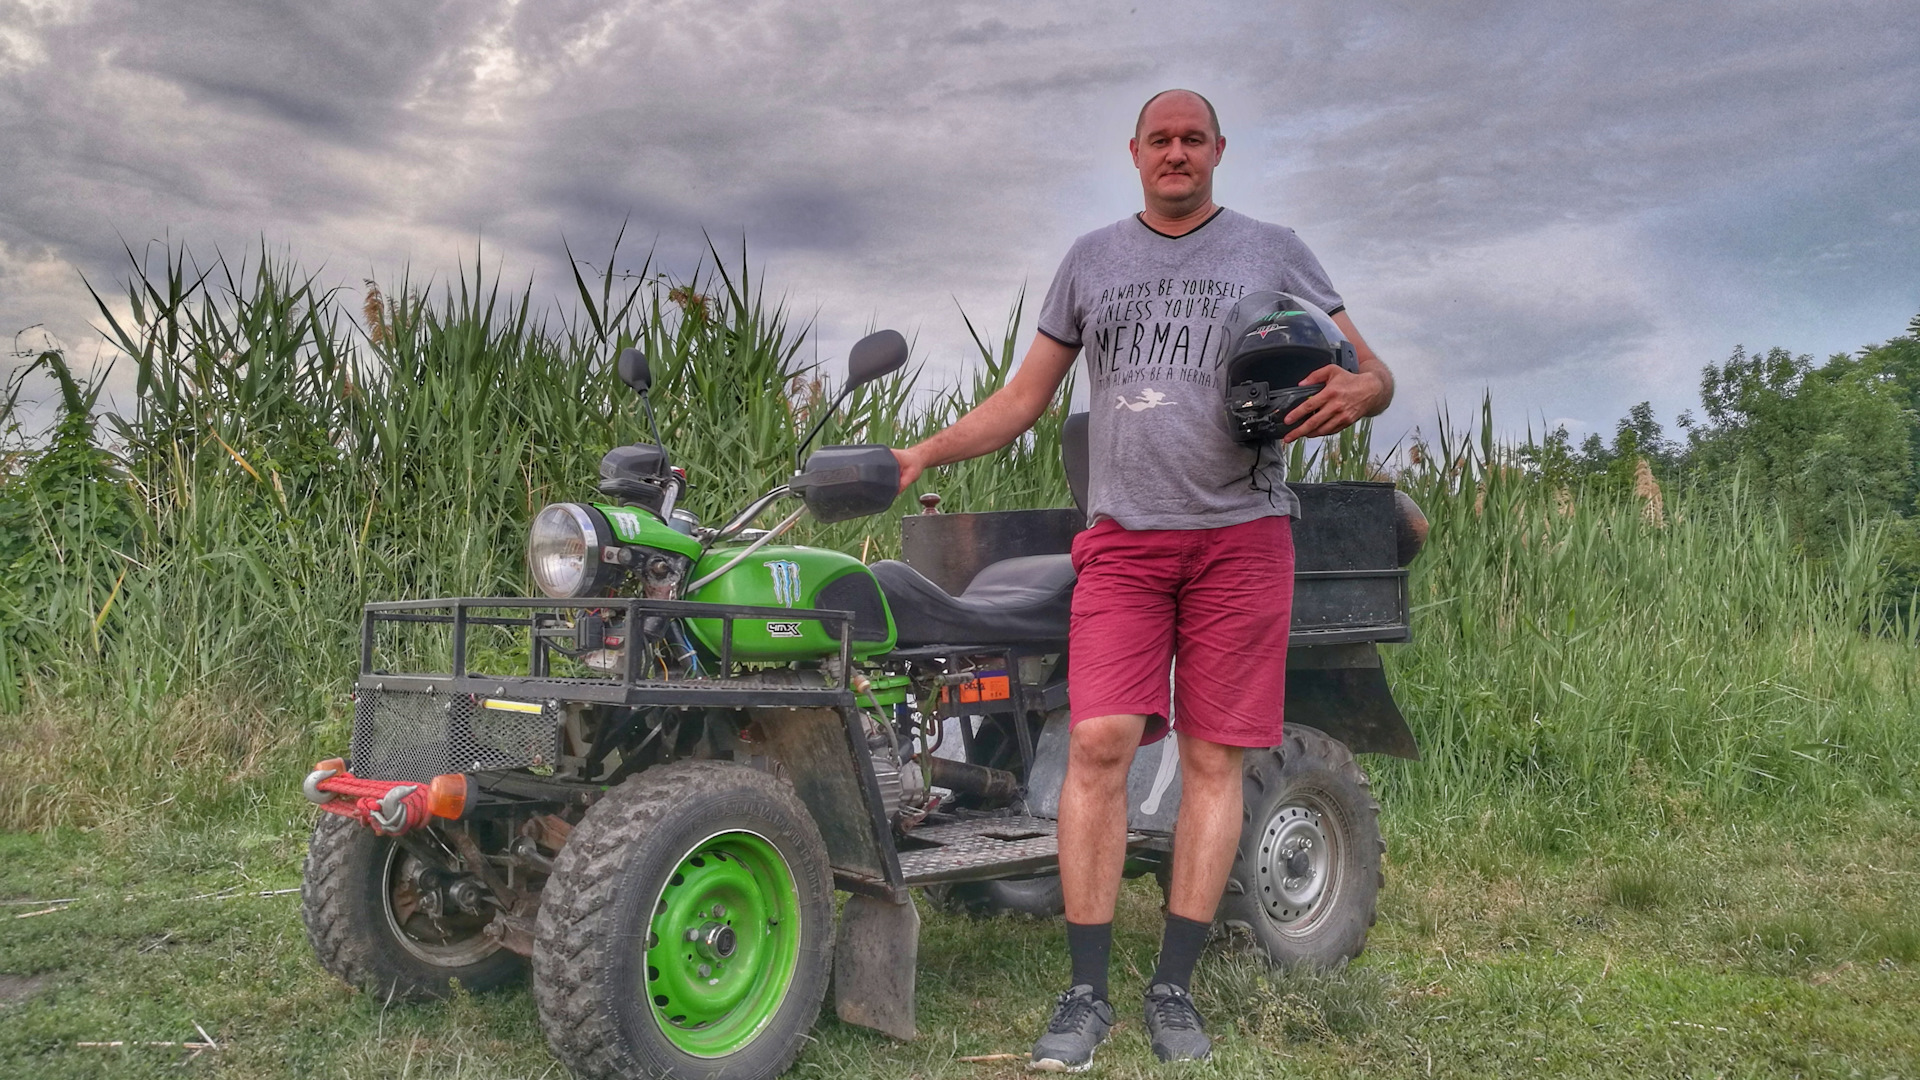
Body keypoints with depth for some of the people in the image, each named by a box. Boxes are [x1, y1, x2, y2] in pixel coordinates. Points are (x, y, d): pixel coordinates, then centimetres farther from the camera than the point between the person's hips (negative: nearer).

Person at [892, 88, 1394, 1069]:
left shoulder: (1272, 251, 13)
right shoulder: (1091, 259, 17)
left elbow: (1373, 373, 12)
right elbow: (1022, 399, 18)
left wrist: (1354, 392, -13)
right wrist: (922, 454, 4)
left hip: (1241, 533, 0)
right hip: (1123, 536, 1)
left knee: (1212, 758, 0)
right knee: (1098, 743, -12)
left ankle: (1173, 989, 9)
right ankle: (1086, 993, -3)